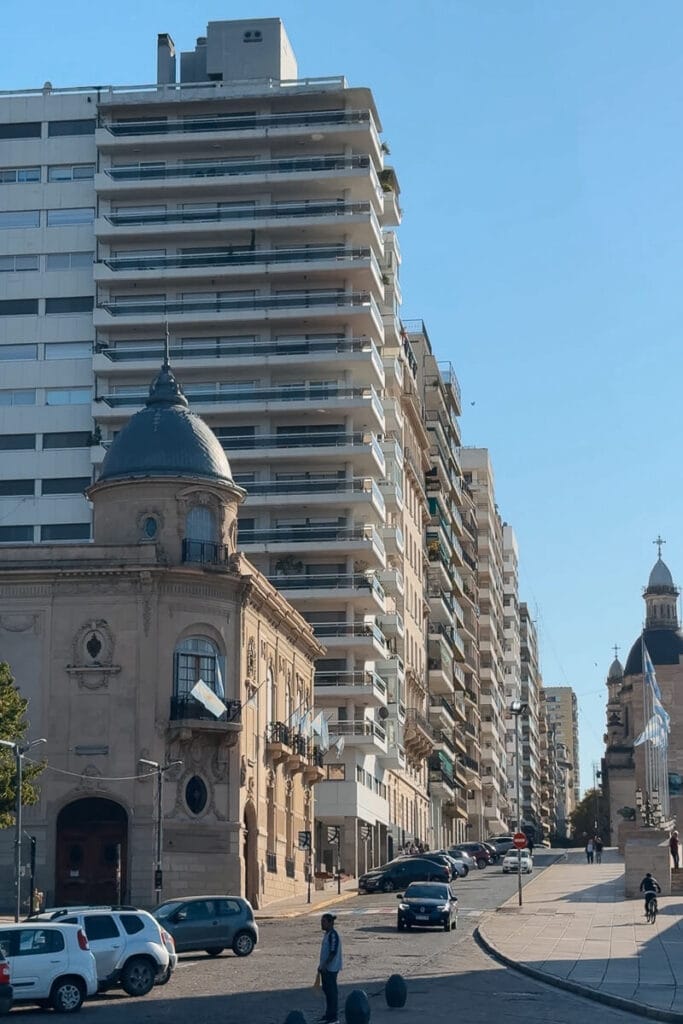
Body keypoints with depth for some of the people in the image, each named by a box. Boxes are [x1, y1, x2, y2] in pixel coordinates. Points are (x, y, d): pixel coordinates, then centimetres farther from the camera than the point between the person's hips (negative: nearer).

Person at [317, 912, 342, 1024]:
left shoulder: (333, 935, -18)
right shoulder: (327, 934, 13)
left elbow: (333, 952, -23)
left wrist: (324, 965, -24)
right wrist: (321, 965, 19)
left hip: (331, 968, -10)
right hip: (326, 968, 10)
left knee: (332, 991, -4)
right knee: (327, 990, 15)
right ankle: (329, 1014, 24)